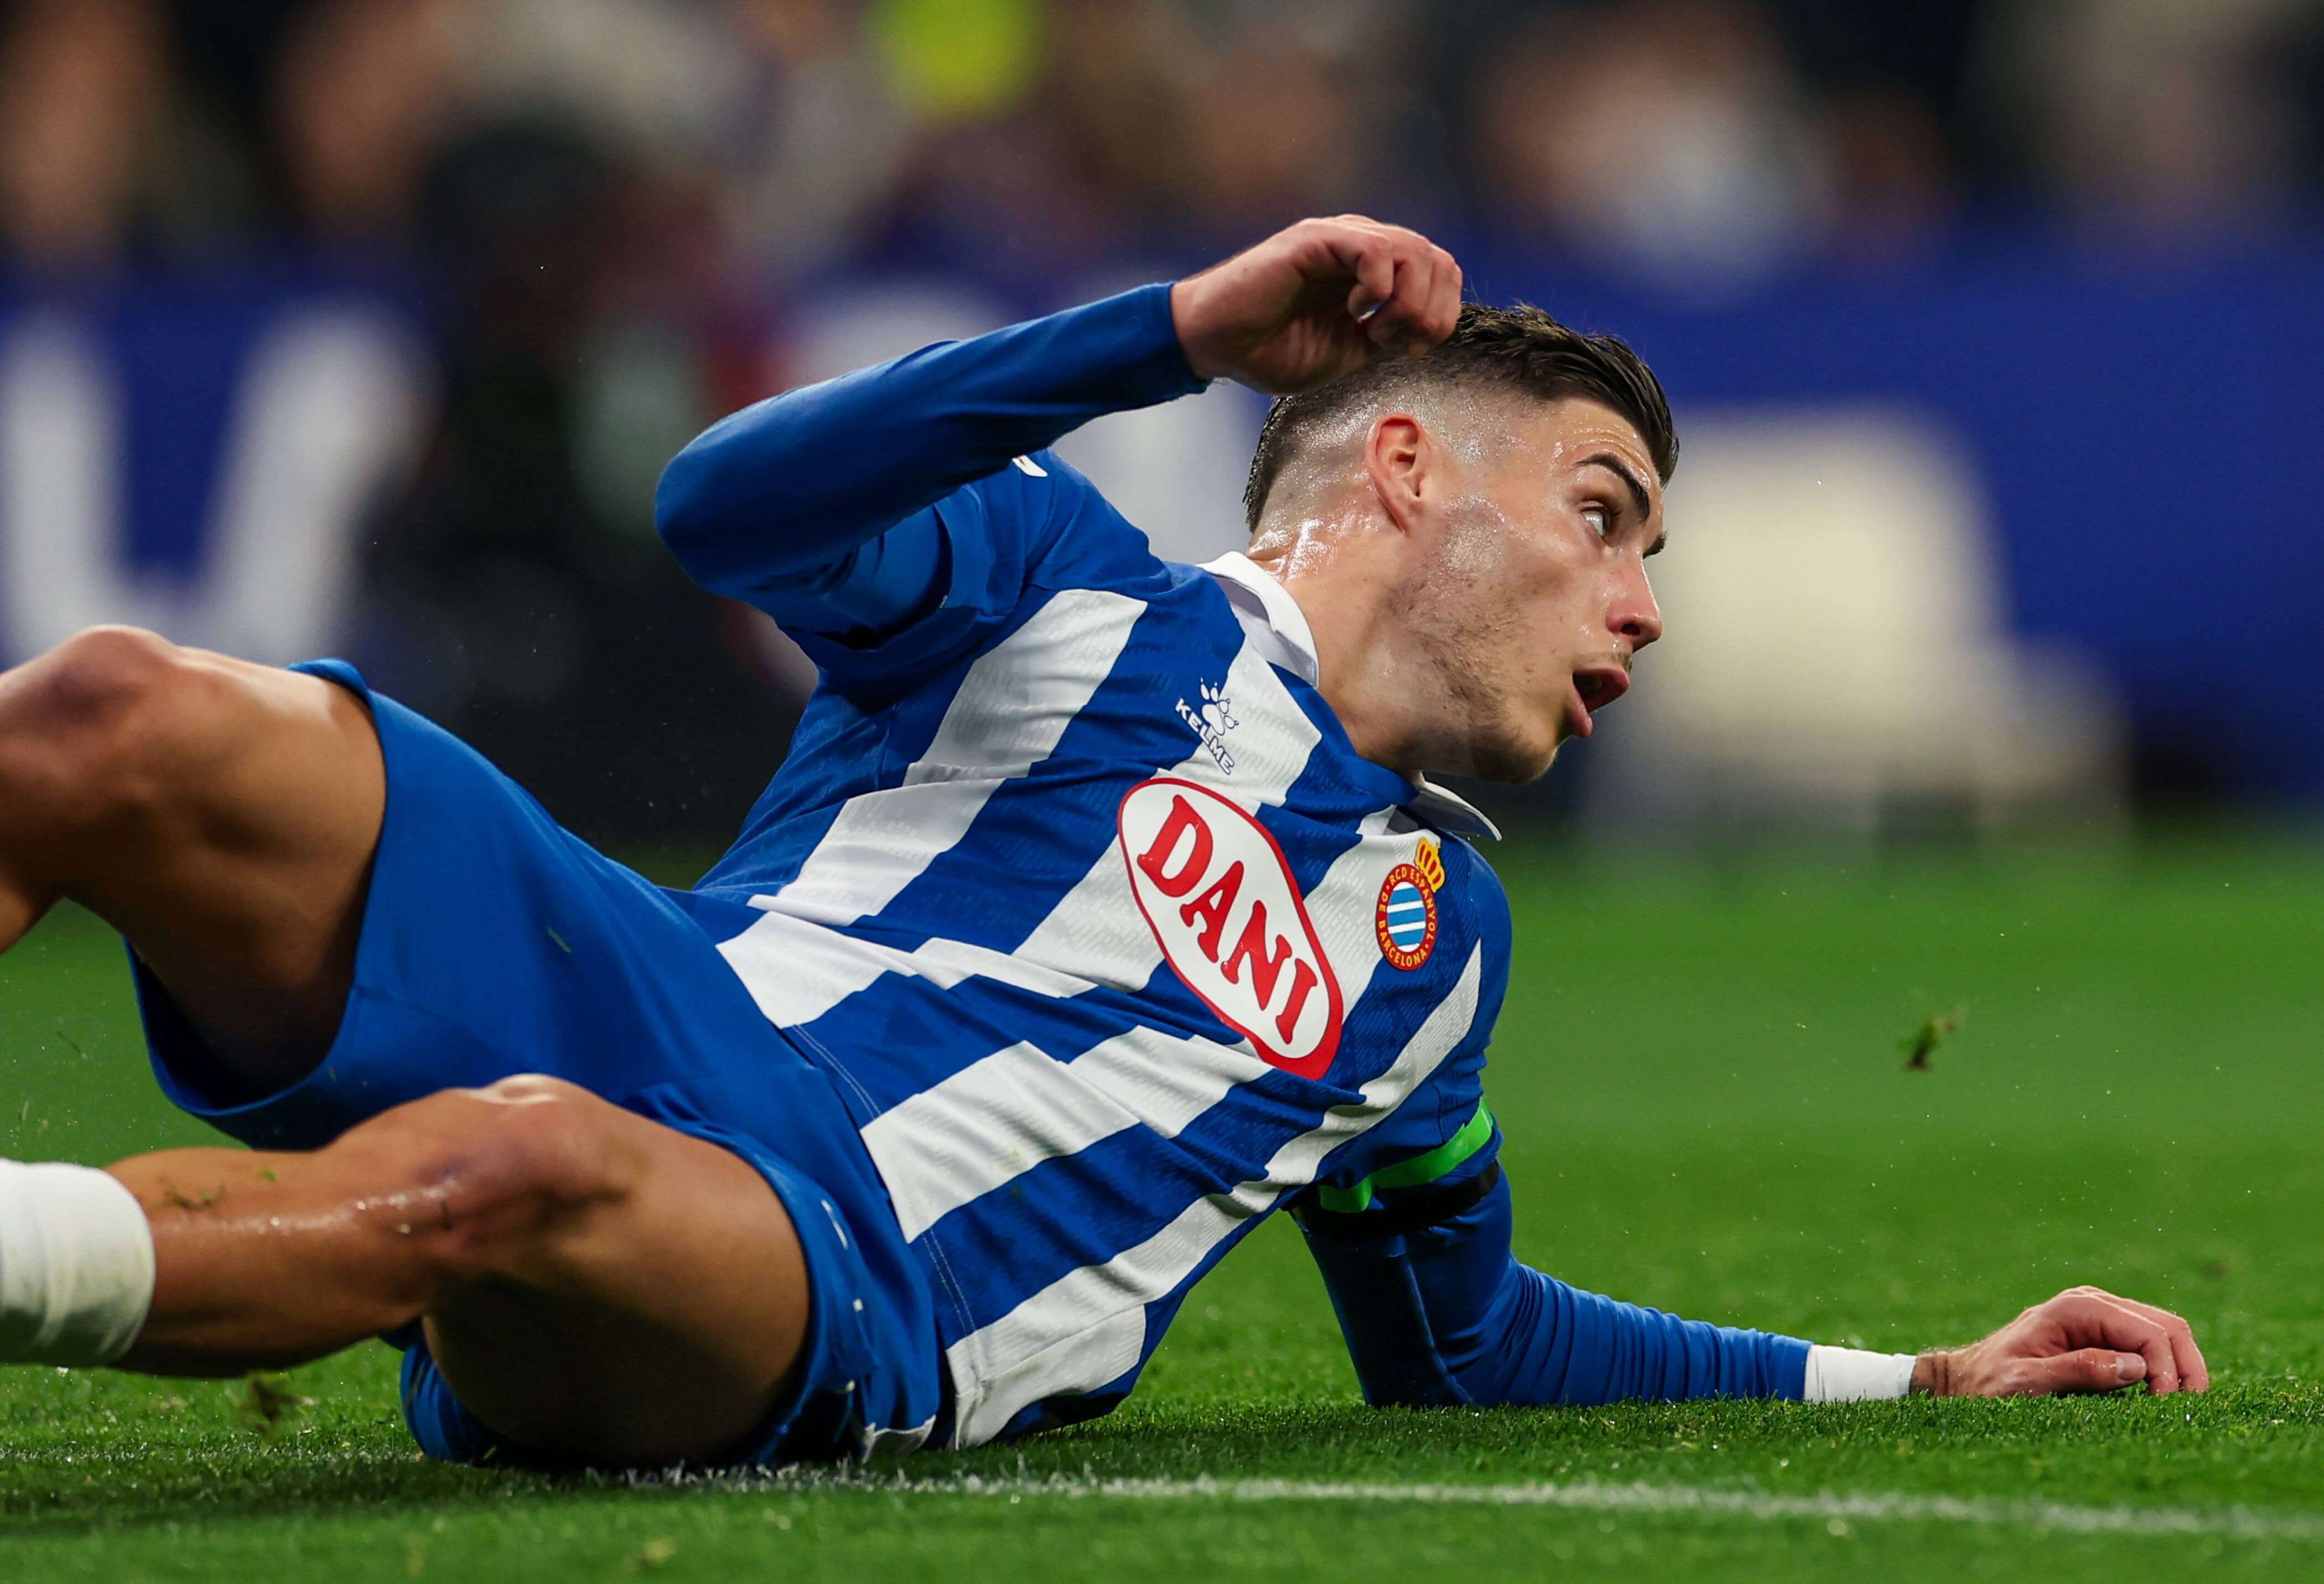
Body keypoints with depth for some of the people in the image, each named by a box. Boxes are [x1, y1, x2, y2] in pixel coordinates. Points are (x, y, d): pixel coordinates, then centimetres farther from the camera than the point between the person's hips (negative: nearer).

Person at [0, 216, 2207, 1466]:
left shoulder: (1437, 933, 29)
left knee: (530, 1176, -41)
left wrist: (1922, 1381, 36)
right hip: (631, 1014, -1)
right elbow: (735, 507, -6)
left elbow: (1457, 1344, 41)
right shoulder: (1066, 583, 15)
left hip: (842, 1329, 1)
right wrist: (1183, 333, -8)